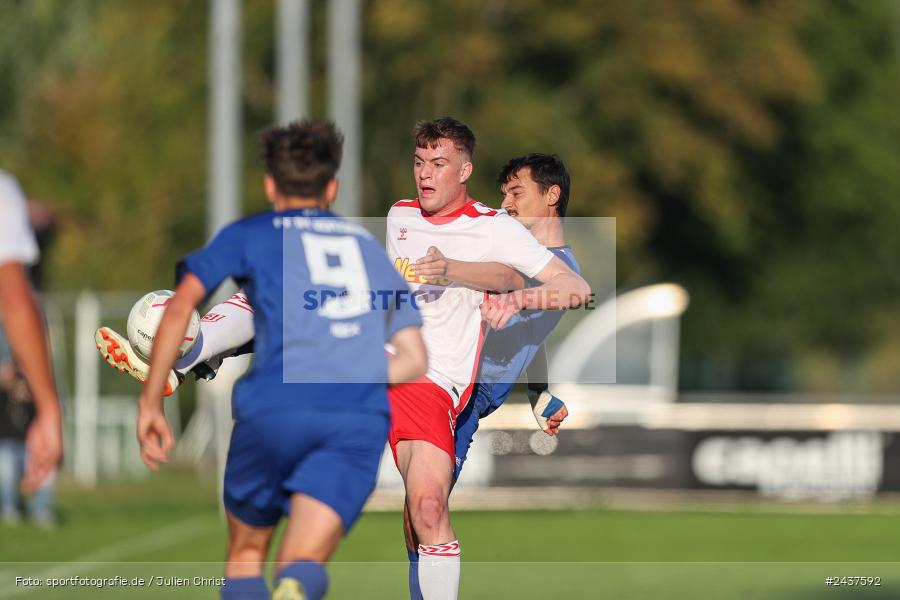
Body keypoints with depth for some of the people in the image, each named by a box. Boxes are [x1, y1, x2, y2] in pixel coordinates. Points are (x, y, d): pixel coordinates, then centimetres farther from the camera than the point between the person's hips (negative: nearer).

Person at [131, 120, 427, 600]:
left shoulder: (250, 235, 19)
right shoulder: (372, 249, 29)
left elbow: (181, 305, 5)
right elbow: (414, 361, 22)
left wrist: (150, 404, 7)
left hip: (274, 407, -1)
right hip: (362, 416, 2)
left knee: (245, 554, 19)